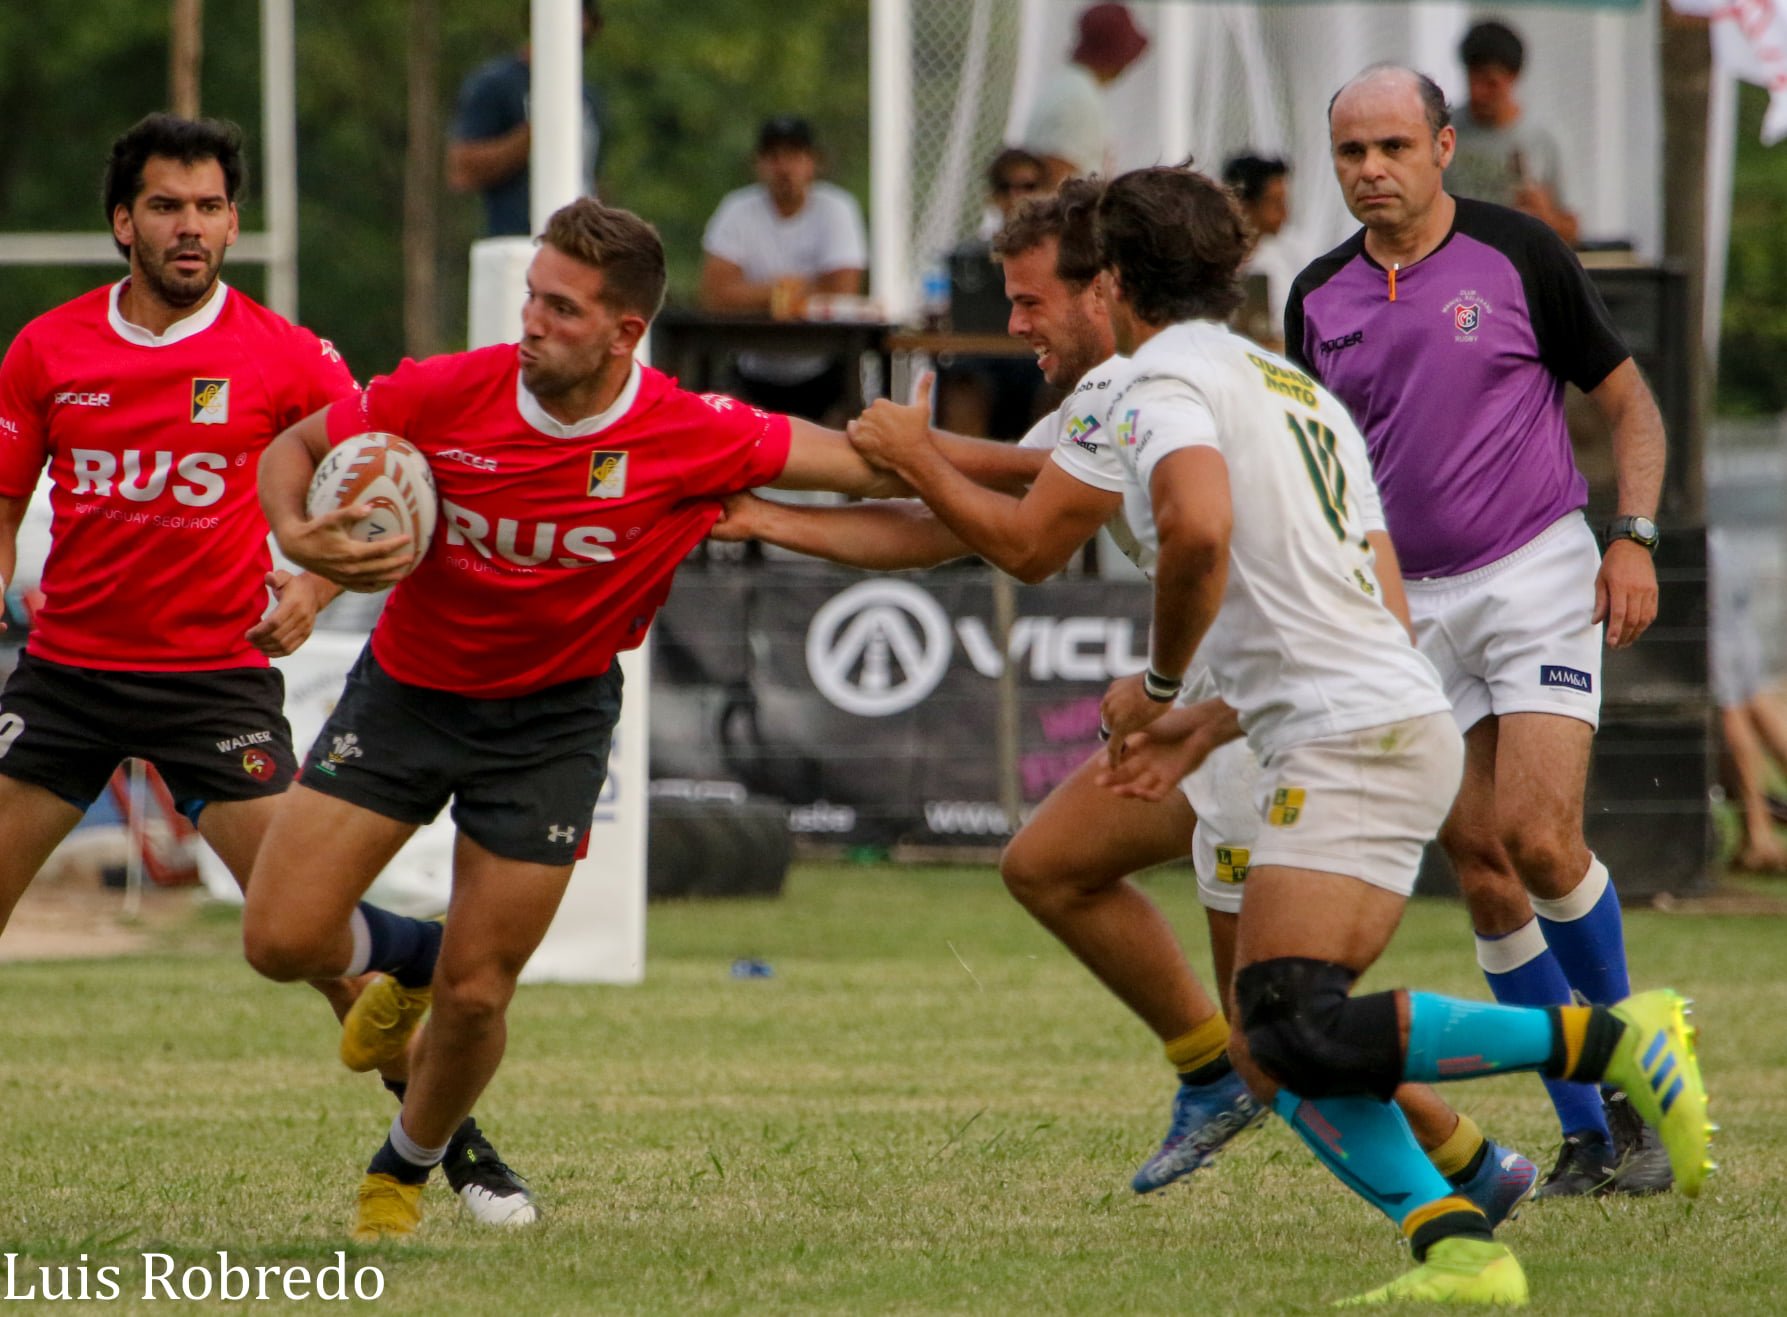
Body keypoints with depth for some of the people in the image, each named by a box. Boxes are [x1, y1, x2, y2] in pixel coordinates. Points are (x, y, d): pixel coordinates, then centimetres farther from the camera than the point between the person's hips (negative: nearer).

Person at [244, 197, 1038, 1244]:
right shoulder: (446, 395, -19)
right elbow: (295, 446, -3)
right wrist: (297, 536, -24)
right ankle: (401, 962, 28)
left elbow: (872, 462, -12)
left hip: (554, 716, -1)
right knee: (282, 939, -9)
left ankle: (405, 1173, 29)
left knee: (476, 993, -3)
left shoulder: (691, 438, -21)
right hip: (408, 687, 1)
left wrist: (1043, 468, -16)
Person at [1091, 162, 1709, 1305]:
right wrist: (1197, 728, 34)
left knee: (1295, 1032, -18)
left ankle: (1606, 1038, -20)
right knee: (1275, 1055, 5)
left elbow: (1199, 529, -25)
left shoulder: (1166, 376, -3)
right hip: (1402, 720, 9)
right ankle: (1461, 1252, -8)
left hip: (1352, 738, -9)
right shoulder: (1299, 387, 25)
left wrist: (1160, 682, -8)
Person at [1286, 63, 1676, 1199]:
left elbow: (1628, 399, 2)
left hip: (1539, 576, -4)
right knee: (1483, 870, -2)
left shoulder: (1519, 254, -5)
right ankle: (1587, 1136, 5)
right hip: (1413, 604, 4)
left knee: (1541, 841, -16)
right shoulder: (1319, 298, 7)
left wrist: (1635, 536, -10)